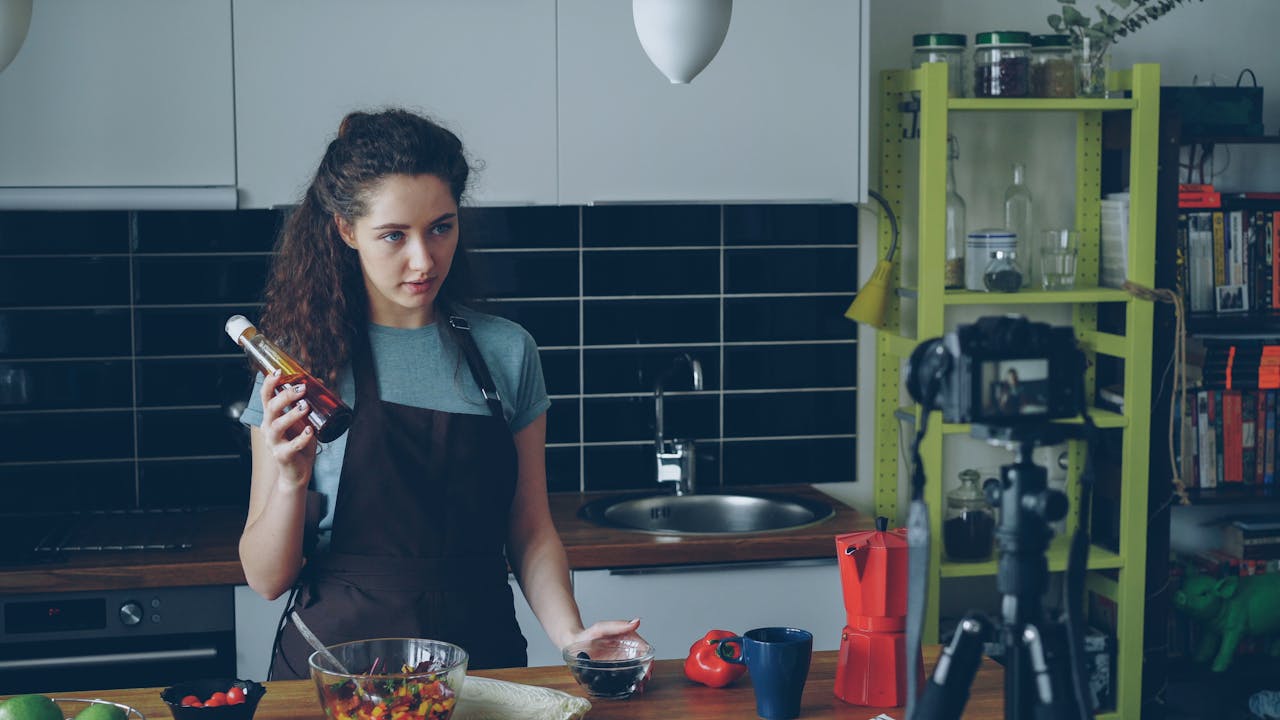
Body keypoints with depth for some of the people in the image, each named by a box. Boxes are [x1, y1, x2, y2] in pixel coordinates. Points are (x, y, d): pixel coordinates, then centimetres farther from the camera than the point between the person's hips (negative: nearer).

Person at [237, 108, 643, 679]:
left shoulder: (507, 352, 4)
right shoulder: (305, 360, -2)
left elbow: (531, 534, 8)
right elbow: (267, 578, -2)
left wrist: (570, 635, -9)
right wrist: (291, 481, -19)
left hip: (481, 663, 3)